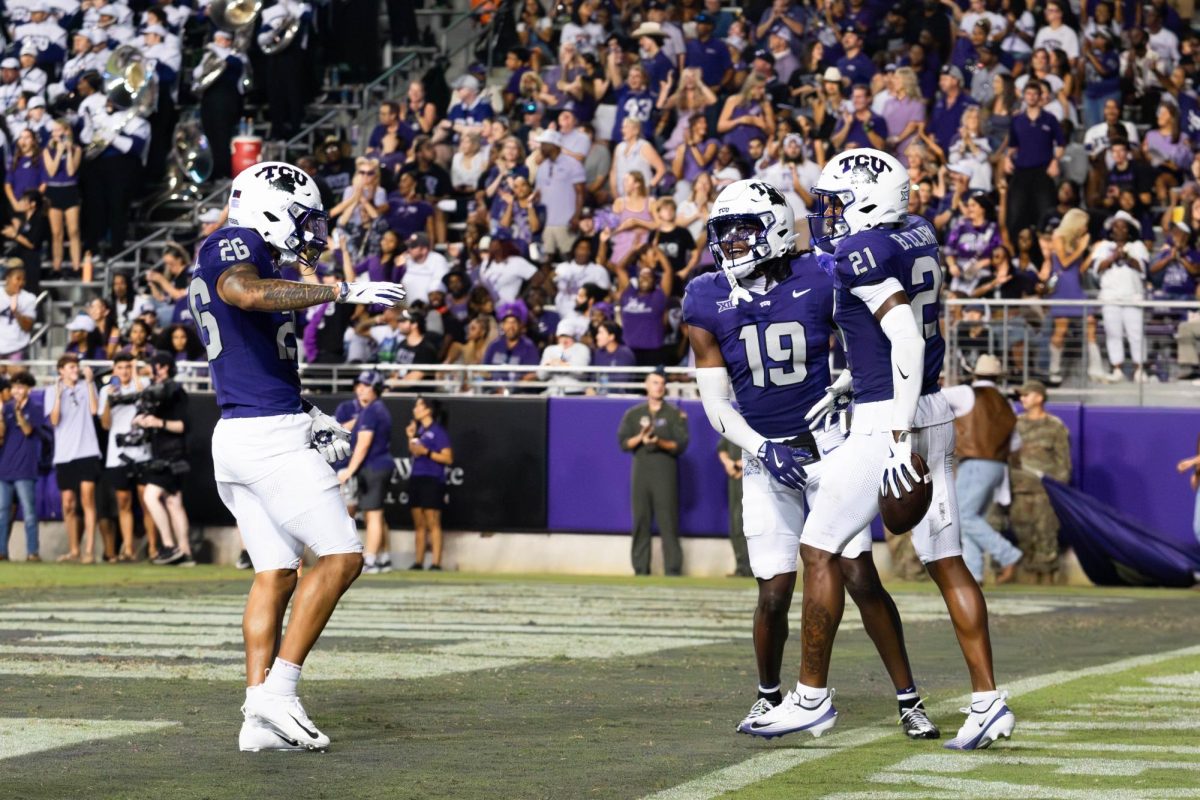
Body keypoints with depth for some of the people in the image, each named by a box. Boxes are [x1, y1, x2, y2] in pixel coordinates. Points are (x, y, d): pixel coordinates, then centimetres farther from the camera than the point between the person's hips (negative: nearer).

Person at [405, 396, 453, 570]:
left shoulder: (438, 432, -7)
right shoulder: (419, 430, 14)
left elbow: (448, 458, -11)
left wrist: (427, 452, -18)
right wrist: (410, 437, 7)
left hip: (432, 480, -8)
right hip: (416, 478, 8)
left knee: (433, 523, -8)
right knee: (418, 524, 9)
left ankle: (436, 563, -8)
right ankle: (418, 561, 12)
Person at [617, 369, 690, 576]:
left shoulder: (675, 414, 7)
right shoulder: (633, 414, 14)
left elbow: (681, 445, 0)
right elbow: (623, 442, 6)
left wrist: (660, 442, -17)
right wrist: (640, 438, -12)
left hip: (665, 474, -3)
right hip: (641, 472, 3)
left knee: (668, 523, -8)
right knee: (640, 522, 1)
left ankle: (673, 570, -8)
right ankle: (641, 570, 4)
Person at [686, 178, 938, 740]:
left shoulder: (820, 284, -10)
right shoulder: (708, 304, -4)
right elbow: (716, 404, -3)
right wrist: (763, 450, -16)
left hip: (827, 445, -1)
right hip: (766, 455, 2)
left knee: (860, 577, -9)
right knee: (774, 593, -3)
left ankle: (909, 698, 1)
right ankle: (769, 696, 22)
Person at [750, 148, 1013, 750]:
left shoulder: (864, 252, -14)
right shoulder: (918, 237, 11)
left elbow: (906, 340, -23)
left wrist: (899, 439, -27)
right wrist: (846, 387, 26)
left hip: (887, 422, -8)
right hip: (934, 412, 8)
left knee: (818, 548, 3)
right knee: (945, 560, 8)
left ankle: (813, 697, 8)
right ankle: (987, 701, 4)